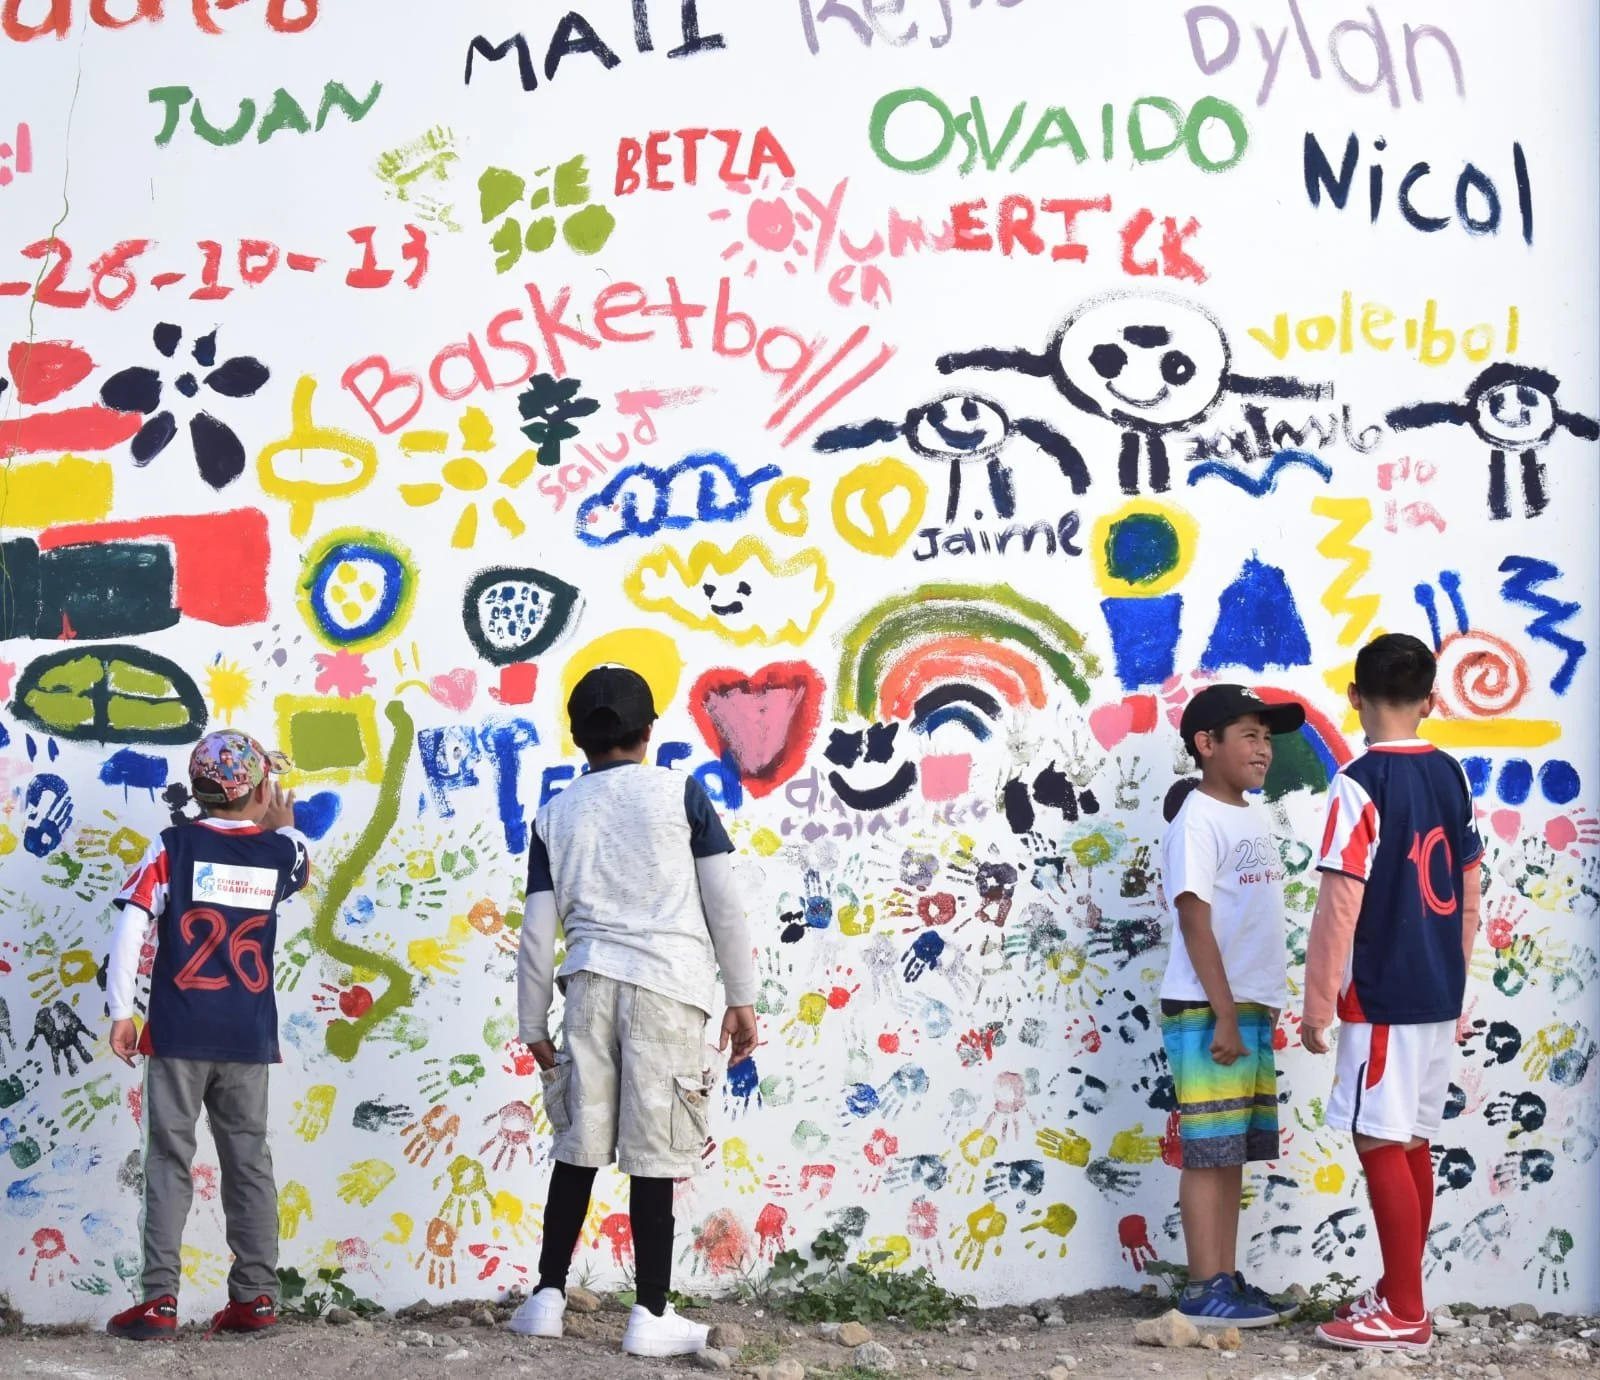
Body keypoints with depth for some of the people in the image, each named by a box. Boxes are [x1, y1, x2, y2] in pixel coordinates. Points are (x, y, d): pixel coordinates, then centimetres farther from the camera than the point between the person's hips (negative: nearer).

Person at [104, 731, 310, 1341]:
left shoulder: (175, 846, -4)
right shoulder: (278, 851, 3)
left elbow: (131, 926, -10)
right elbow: (306, 863, 28)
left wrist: (121, 1011, -5)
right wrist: (284, 822, 42)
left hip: (179, 1035, -2)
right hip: (249, 1038, 2)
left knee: (169, 1163, 1)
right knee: (248, 1163, 10)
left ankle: (159, 1300, -3)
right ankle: (255, 1297, 11)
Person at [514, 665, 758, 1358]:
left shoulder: (555, 814, 13)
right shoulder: (681, 792, 6)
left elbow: (538, 931, 11)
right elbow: (724, 903, 3)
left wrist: (532, 1026, 17)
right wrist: (742, 996, 9)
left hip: (590, 983, 3)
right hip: (666, 987, -2)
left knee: (578, 1146, 12)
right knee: (654, 1152, -1)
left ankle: (548, 1297, 14)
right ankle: (652, 1316, 3)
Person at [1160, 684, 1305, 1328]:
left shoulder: (1255, 818, 15)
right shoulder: (1197, 821, -11)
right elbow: (1194, 920, -16)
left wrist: (1263, 1008, 16)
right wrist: (1223, 1015, -18)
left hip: (1250, 1010, 8)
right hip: (1207, 1013, -8)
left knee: (1233, 1152, 11)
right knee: (1209, 1153, -5)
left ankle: (1228, 1280, 16)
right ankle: (1203, 1290, -2)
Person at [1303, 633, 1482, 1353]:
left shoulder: (1360, 783, -15)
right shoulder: (1453, 777, 7)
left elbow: (1341, 902, -18)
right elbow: (1469, 895, 14)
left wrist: (1317, 1003, -11)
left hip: (1382, 998, -8)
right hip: (1437, 996, 8)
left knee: (1380, 1144, -2)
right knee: (1412, 1143, 14)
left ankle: (1404, 1313, 0)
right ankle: (1398, 1293, 22)